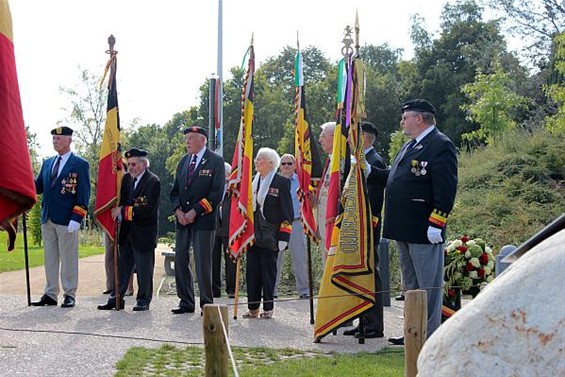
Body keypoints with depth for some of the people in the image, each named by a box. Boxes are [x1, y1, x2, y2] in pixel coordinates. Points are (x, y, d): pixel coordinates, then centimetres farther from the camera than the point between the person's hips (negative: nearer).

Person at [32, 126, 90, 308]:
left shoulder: (80, 165, -3)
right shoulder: (47, 163, 15)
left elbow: (83, 195, -8)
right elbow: (38, 187, 12)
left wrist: (76, 218, -16)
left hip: (67, 220, -6)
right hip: (48, 219, 6)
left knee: (68, 259, 0)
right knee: (50, 258, 10)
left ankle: (69, 295, 8)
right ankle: (50, 294, 16)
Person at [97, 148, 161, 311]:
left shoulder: (153, 181, -12)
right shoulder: (126, 178, 8)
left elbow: (149, 209, -19)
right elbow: (120, 200, 17)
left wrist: (124, 211, -18)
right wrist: (117, 211, -4)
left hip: (144, 232, -6)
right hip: (126, 232, 6)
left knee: (144, 269, 2)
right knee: (122, 267, 10)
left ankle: (143, 301, 12)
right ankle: (116, 298, 16)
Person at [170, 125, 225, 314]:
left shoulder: (215, 161, -3)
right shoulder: (184, 161, 16)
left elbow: (217, 192, -10)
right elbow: (175, 190, 17)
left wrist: (195, 211, -13)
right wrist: (178, 210, -1)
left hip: (203, 220, -6)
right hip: (183, 220, 6)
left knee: (203, 263, -4)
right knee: (180, 261, 5)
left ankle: (206, 303, 6)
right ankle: (186, 302, 14)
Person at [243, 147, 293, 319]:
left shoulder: (282, 182, -4)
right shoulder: (252, 181, 14)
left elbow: (287, 212, -7)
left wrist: (283, 236, -12)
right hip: (252, 235, 5)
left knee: (268, 271, 1)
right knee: (252, 271, 5)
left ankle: (268, 308, 10)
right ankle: (253, 308, 12)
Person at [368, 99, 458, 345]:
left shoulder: (441, 146, -13)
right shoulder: (409, 146, 19)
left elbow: (446, 189, -19)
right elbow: (393, 177, 25)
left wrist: (436, 225, -23)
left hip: (424, 231, -10)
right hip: (404, 229, 10)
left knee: (428, 285, -2)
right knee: (411, 285, 17)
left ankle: (430, 337, 4)